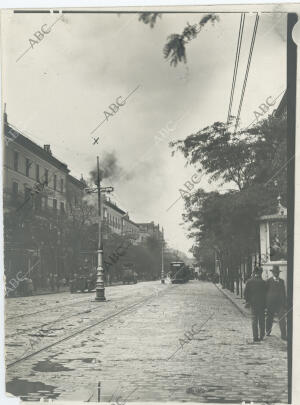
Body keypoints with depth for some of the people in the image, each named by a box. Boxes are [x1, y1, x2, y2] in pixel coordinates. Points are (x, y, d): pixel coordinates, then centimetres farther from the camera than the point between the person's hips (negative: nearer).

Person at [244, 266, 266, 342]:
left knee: (254, 320, 6)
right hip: (262, 304, -1)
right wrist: (265, 303, 5)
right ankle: (261, 336, 17)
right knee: (261, 320, 12)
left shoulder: (249, 282, -6)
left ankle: (255, 337, 2)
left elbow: (245, 293, -4)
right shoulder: (263, 282, -11)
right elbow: (265, 293, -6)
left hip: (253, 303, 1)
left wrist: (247, 301, 10)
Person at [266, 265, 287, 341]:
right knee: (269, 318, 9)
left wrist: (284, 304, 10)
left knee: (282, 319, -9)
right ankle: (268, 331, 30)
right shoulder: (269, 281, 0)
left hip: (280, 303, 2)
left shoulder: (281, 281, 11)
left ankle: (283, 335, -9)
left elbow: (283, 293, 14)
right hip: (270, 303, -2)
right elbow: (265, 292, 2)